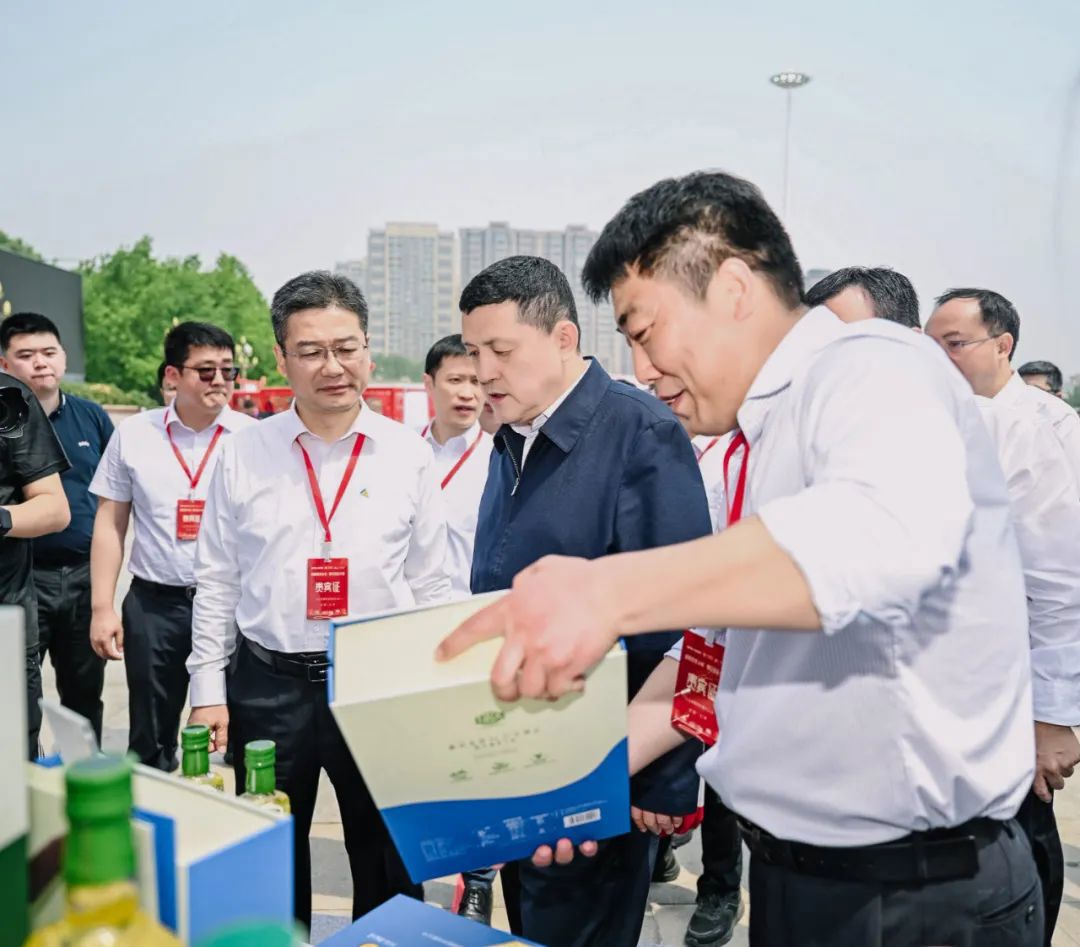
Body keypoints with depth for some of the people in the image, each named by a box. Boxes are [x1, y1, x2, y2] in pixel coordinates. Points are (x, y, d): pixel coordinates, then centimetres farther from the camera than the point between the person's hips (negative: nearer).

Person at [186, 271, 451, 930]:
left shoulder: (409, 455, -3)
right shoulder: (244, 455, -1)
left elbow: (432, 585, 2)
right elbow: (217, 583, 5)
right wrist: (209, 689, 2)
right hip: (268, 685, 1)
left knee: (389, 869, 14)